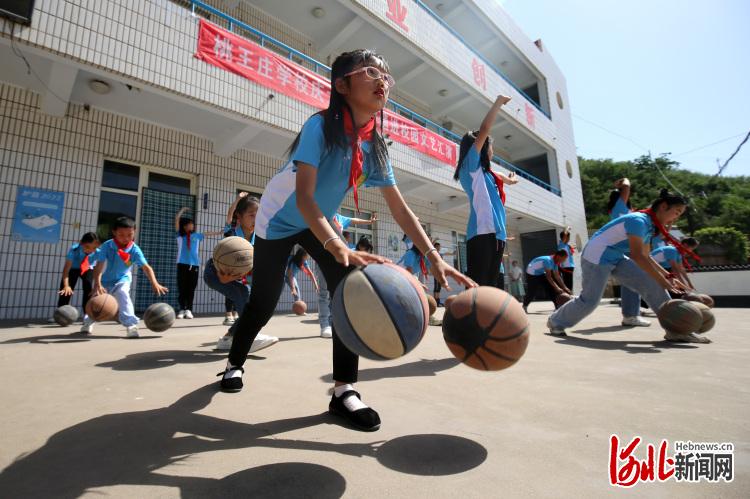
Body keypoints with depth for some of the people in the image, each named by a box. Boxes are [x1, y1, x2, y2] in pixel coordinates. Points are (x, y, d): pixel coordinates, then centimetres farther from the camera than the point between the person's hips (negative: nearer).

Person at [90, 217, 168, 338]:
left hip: (122, 279, -1)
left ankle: (130, 324, -28)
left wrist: (154, 284, -43)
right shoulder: (107, 246, -24)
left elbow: (146, 267, -29)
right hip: (105, 281, 1)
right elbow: (99, 267, -27)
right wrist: (97, 285, -40)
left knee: (123, 295, -30)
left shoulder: (135, 249, -23)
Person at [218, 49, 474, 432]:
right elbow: (304, 197, -37)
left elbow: (399, 208, -12)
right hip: (278, 221, -4)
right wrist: (339, 247, -53)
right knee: (263, 303, 5)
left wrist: (434, 258, -21)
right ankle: (234, 364, 37)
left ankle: (344, 390, -5)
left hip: (319, 223, 4)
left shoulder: (375, 146, -10)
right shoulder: (320, 126, -26)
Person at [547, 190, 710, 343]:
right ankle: (555, 322, 16)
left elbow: (646, 257, 15)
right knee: (589, 301, -5)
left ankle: (675, 330, 6)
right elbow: (637, 255, -29)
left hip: (617, 259, 9)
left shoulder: (650, 226, 8)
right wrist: (663, 281, -27)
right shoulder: (638, 220, -21)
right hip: (596, 257, -9)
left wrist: (667, 276, 5)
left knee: (652, 285, -1)